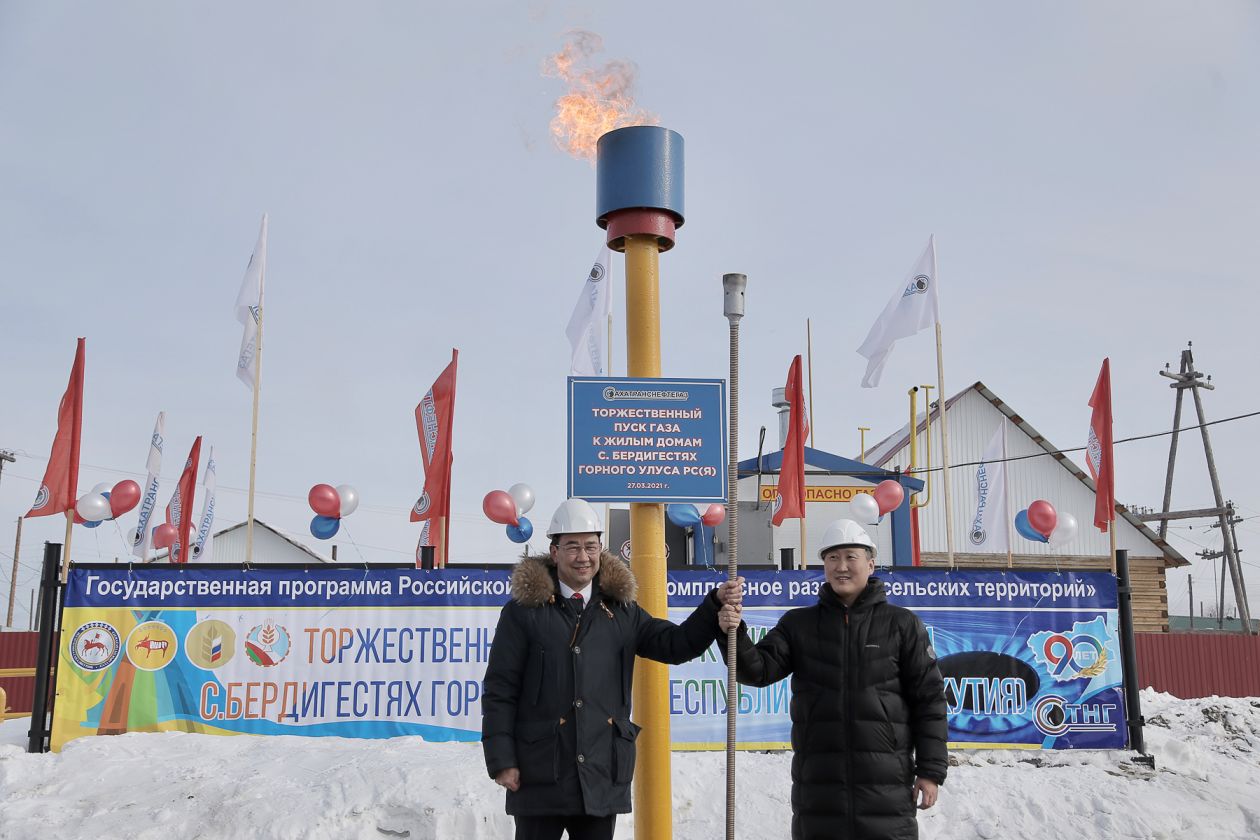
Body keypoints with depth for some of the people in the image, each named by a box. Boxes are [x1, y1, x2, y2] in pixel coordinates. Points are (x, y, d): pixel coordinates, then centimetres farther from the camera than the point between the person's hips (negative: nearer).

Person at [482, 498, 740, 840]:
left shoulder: (620, 611, 9)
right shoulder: (525, 610, -3)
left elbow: (675, 644, 4)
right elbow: (499, 691, -4)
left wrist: (716, 606, -11)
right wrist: (501, 761, -9)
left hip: (603, 775, 4)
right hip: (541, 775, -3)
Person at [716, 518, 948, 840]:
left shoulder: (902, 625, 2)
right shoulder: (798, 624, 8)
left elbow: (928, 699, 3)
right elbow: (758, 670, -2)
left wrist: (930, 771, -1)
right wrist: (734, 634, -21)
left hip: (886, 786, -2)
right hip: (817, 787, 2)